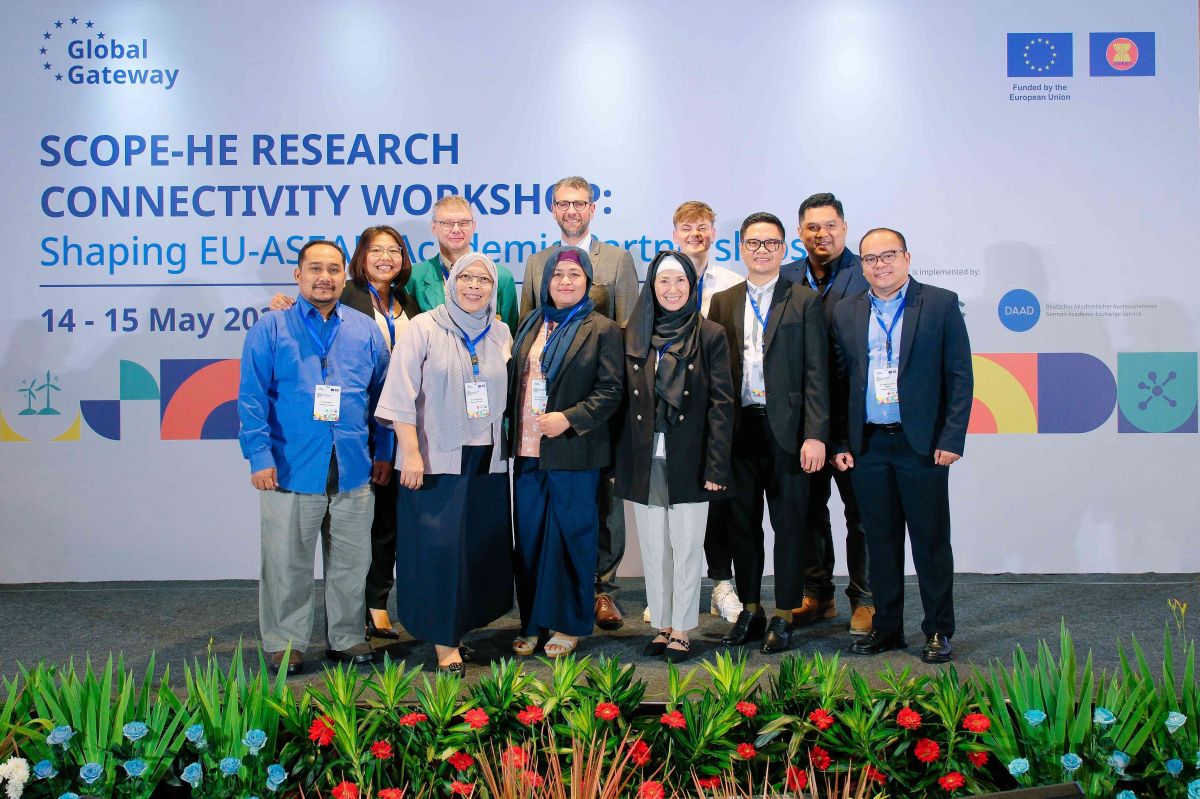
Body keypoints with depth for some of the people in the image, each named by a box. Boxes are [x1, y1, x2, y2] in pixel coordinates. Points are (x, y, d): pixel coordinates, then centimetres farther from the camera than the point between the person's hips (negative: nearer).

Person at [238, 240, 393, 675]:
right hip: (291, 469, -2)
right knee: (287, 563, 5)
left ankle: (347, 637, 26)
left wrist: (383, 453, 8)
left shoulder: (366, 331, 9)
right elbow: (252, 397, -3)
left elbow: (382, 395, 13)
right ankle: (285, 643, 19)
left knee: (351, 561, 11)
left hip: (353, 471, 3)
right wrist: (259, 456, -11)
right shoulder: (270, 329, 1)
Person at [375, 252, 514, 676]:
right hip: (436, 460, -4)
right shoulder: (423, 328, -3)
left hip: (487, 461, 5)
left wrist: (507, 446, 6)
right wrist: (411, 452, -15)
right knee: (438, 547, -5)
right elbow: (402, 394, -9)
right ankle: (444, 640, 6)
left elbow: (507, 395, 13)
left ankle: (463, 621, 27)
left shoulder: (501, 335, 11)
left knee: (483, 545, 9)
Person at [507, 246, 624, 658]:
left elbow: (611, 390, -8)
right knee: (529, 539, 9)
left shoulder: (602, 329, -2)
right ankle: (532, 622, 21)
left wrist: (569, 418, -17)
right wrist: (511, 430, 5)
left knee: (569, 539, 4)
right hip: (527, 451, 5)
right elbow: (513, 379, 15)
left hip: (573, 452, -5)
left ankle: (569, 624, 17)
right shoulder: (530, 324, 14)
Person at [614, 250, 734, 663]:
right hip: (644, 462, 3)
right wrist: (620, 466, 3)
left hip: (689, 460, -3)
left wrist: (716, 466, -11)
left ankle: (681, 629, 17)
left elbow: (722, 404, -5)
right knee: (653, 550, 10)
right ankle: (661, 625, 23)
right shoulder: (633, 336, 6)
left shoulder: (711, 335, -1)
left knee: (686, 549, 5)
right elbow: (622, 402, 7)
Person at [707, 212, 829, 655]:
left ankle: (784, 616, 17)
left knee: (788, 524, 5)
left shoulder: (804, 301, 2)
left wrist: (815, 434, -11)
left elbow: (816, 372, -3)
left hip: (786, 429, -3)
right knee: (742, 522, 10)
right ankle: (750, 611, 24)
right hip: (737, 429, 3)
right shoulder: (723, 302, 11)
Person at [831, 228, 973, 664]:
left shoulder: (941, 304, 0)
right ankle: (886, 627, 23)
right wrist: (839, 442, 4)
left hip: (922, 443, -3)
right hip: (867, 445, 3)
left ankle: (938, 630, 17)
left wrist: (952, 438, -9)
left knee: (931, 541, 4)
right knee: (880, 541, 11)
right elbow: (839, 382, 10)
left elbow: (960, 376, -2)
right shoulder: (846, 312, 9)